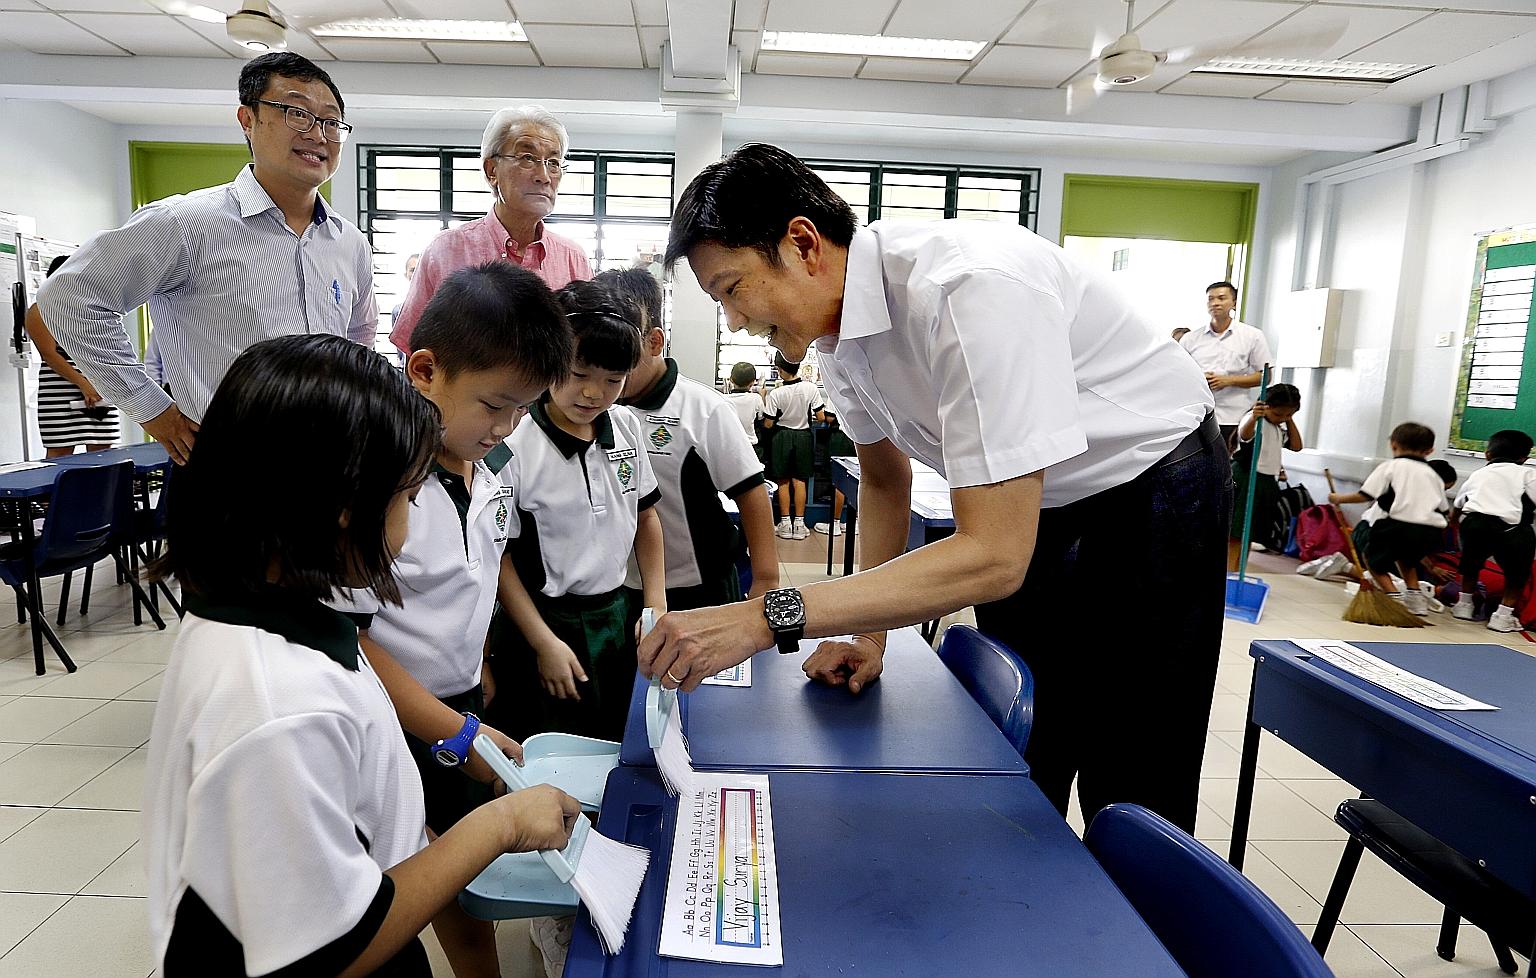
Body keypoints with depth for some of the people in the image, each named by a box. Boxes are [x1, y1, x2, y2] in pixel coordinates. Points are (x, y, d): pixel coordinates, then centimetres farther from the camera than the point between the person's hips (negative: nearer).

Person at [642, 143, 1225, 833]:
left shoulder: (970, 290, -35)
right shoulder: (837, 321, -8)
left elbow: (994, 557, -37)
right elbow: (885, 476, 7)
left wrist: (765, 618, -40)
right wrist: (870, 636, 1)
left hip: (1150, 488, -7)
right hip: (1032, 500, 7)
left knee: (1129, 800, -2)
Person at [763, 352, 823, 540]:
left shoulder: (775, 394, -17)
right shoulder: (811, 389, -11)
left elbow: (768, 424, -11)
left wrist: (764, 402, 3)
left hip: (782, 437, -2)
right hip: (803, 436, 2)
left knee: (783, 481, 8)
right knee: (799, 480, 9)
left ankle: (785, 524, 10)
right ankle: (799, 524, 10)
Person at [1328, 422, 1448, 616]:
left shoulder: (1390, 466, 6)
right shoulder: (1432, 474, 23)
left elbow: (1365, 495, -5)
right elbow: (1444, 509, 20)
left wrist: (1339, 498, 9)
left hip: (1400, 524, -6)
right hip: (1433, 533, 6)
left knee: (1370, 555, 16)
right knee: (1405, 556, 35)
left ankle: (1394, 595, -3)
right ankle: (1414, 594, 21)